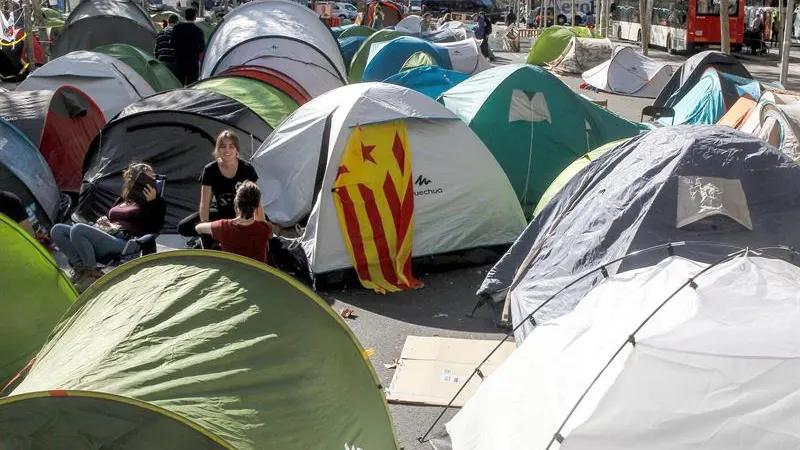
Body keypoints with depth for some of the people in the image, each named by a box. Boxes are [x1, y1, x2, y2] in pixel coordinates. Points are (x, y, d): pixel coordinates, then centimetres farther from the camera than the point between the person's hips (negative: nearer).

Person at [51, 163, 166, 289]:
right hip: (102, 237, 8)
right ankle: (81, 267, -14)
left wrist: (153, 201, -14)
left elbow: (156, 227, -8)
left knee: (78, 229, -29)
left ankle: (92, 274, -17)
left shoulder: (155, 202, 6)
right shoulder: (122, 200, 27)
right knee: (57, 230, -6)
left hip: (121, 243, -8)